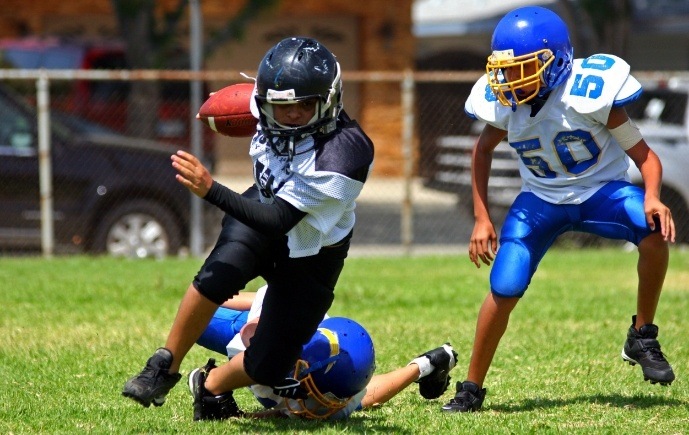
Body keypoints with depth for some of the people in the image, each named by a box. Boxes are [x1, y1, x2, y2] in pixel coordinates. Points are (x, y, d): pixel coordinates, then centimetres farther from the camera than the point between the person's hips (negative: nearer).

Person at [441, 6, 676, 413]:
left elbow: (643, 153, -17)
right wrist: (482, 219, 5)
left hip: (602, 189, -2)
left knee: (654, 231, -33)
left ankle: (642, 338, -14)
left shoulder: (590, 93, -26)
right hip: (541, 199, 3)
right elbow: (483, 150, 9)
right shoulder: (506, 104, -14)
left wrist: (652, 197, -37)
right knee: (503, 291, -11)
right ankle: (472, 389, 9)